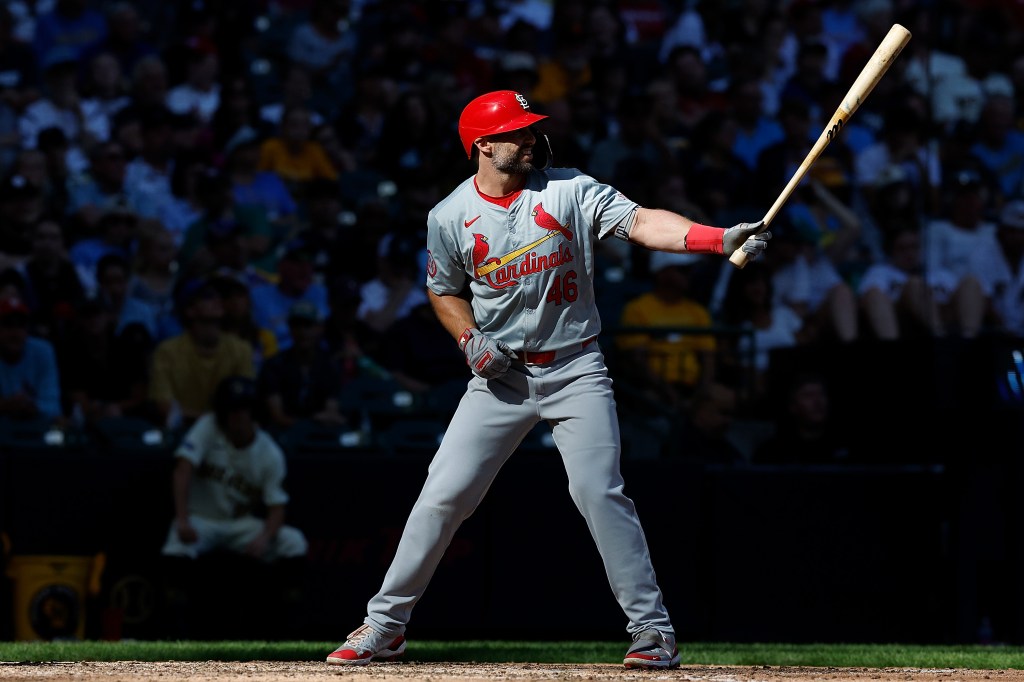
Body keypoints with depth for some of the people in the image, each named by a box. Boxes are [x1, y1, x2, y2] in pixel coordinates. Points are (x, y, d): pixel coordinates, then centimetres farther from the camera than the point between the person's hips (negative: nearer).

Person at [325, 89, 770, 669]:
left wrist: (721, 239, -32)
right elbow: (444, 290, 15)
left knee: (600, 492, -13)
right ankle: (384, 625, 9)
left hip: (574, 371, -1)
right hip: (500, 375, 1)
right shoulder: (451, 217, -1)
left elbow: (641, 222, -18)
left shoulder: (571, 191, -6)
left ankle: (653, 630, -6)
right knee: (443, 496, -2)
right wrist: (471, 340, -5)